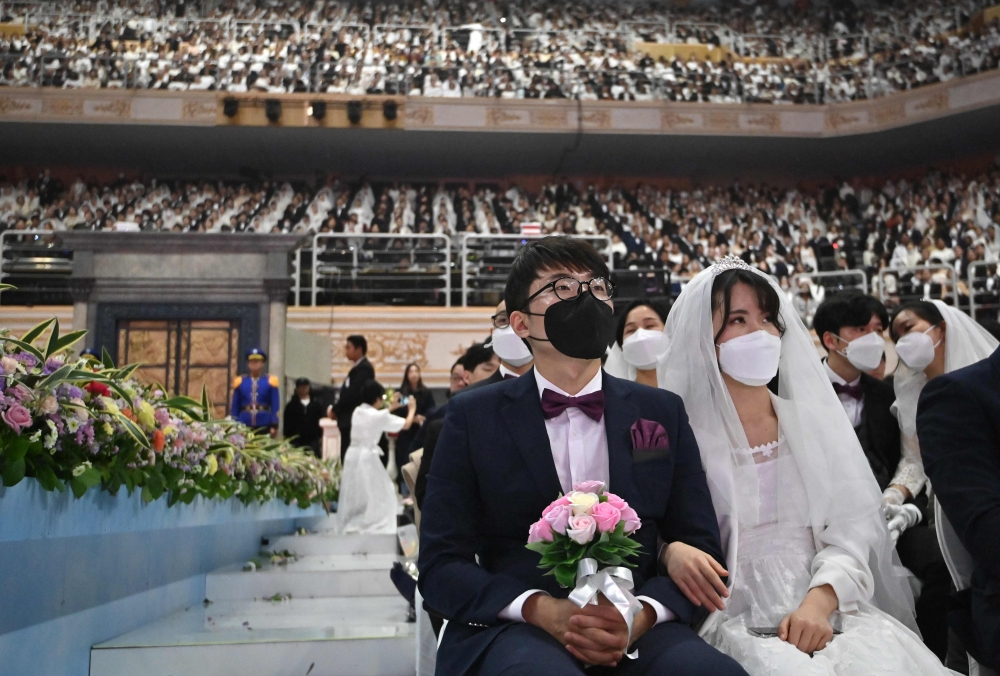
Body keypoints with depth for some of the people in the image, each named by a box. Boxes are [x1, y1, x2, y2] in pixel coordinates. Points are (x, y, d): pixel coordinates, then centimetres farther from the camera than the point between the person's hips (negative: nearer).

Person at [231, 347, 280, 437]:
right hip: (244, 425, 1)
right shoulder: (240, 381, 7)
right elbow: (235, 406, 9)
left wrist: (274, 426, -5)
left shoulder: (271, 381, 3)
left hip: (264, 425, -1)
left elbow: (275, 406, 1)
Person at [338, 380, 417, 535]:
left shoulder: (357, 412, 7)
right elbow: (406, 424, -4)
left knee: (352, 492, 16)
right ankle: (375, 525, 0)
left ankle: (348, 524, 22)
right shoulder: (379, 416, -12)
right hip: (367, 457, -7)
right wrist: (412, 409, 15)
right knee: (376, 492, 3)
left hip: (352, 455, 7)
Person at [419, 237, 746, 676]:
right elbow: (440, 566, 1)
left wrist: (642, 615, -12)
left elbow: (700, 548, 9)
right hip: (513, 629, -1)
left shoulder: (662, 413, 12)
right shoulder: (473, 418, 5)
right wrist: (543, 610, -16)